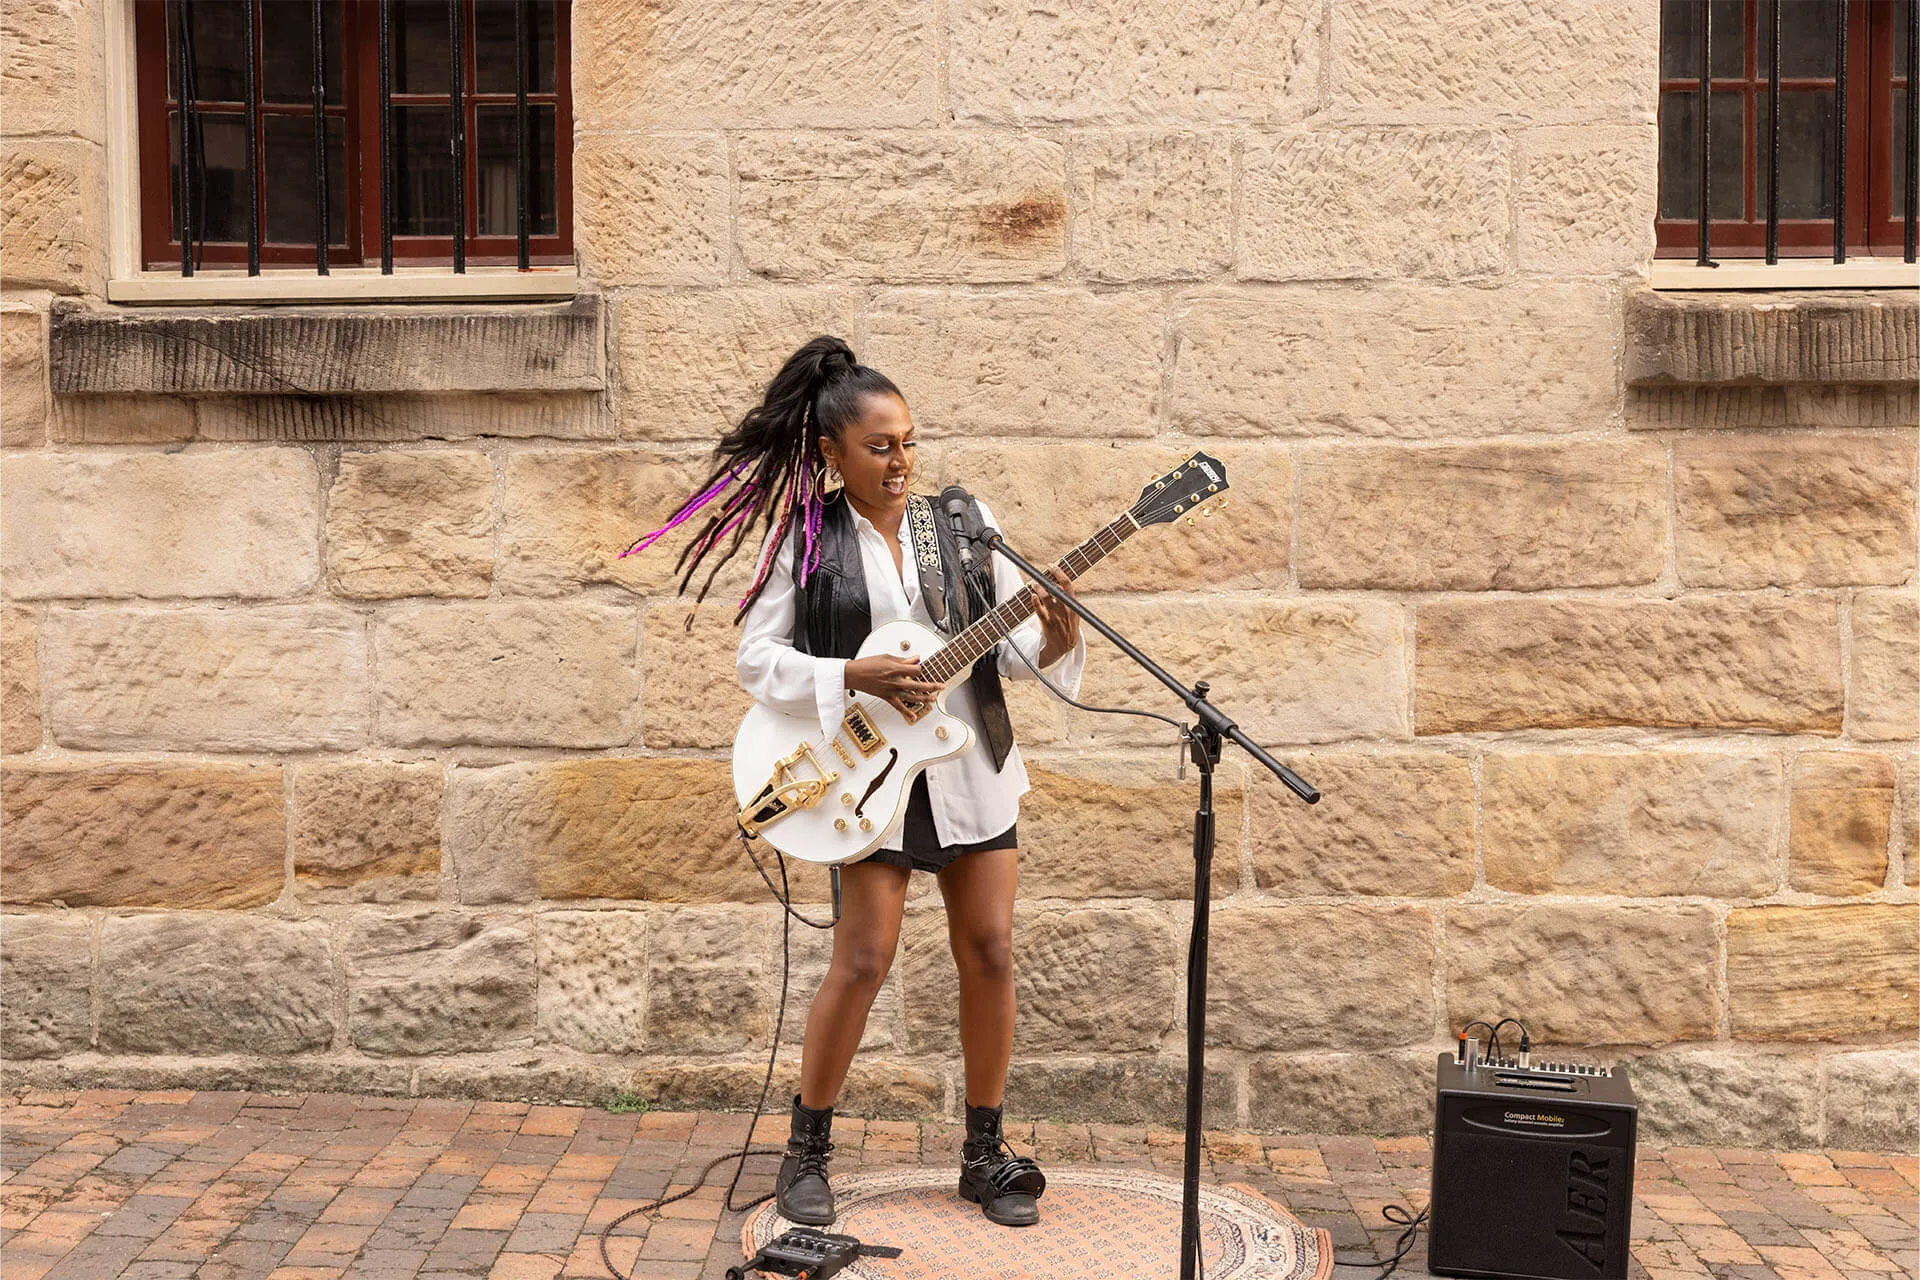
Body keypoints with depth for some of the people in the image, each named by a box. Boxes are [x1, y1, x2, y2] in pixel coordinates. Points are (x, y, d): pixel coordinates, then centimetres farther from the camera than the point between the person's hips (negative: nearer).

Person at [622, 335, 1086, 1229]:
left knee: (989, 954, 4)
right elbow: (756, 658, -5)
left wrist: (1055, 638, -19)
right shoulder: (808, 540, -3)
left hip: (973, 768, 3)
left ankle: (984, 1153, 20)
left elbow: (1014, 647, 3)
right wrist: (852, 677, -18)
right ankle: (807, 1152, 15)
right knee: (863, 959, -5)